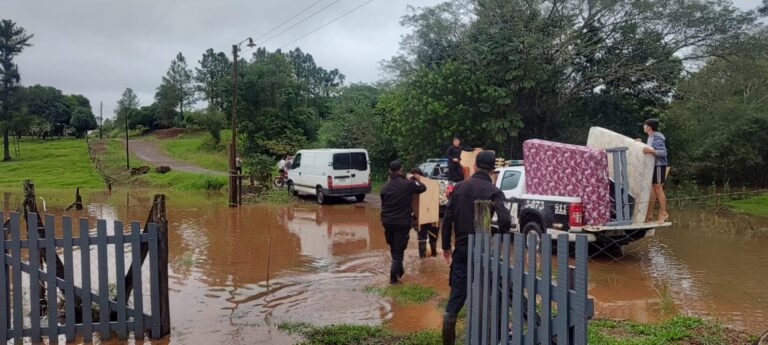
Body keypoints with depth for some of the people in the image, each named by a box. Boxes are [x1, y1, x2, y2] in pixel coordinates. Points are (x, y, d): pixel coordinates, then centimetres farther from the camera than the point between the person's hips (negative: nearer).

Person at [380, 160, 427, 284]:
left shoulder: (385, 187, 0)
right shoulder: (407, 184, -12)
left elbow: (384, 204, 9)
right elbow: (422, 188, 2)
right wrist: (415, 179, 19)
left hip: (388, 222, 4)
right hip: (402, 222, -4)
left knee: (393, 247, 21)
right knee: (399, 249, 2)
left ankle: (399, 270, 34)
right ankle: (394, 276, -2)